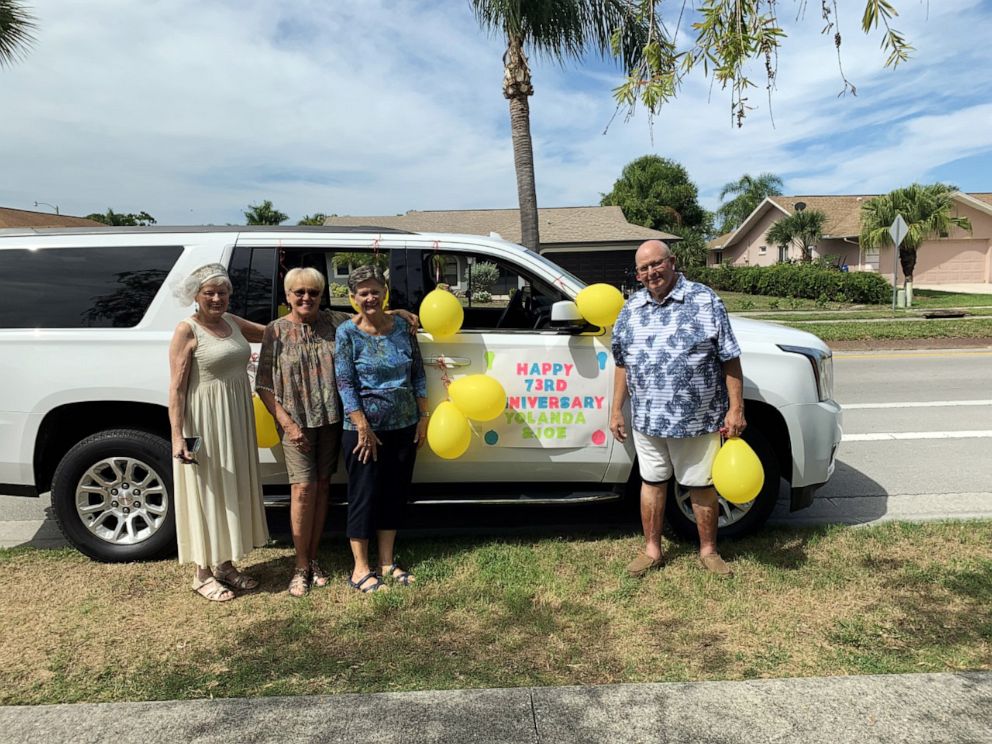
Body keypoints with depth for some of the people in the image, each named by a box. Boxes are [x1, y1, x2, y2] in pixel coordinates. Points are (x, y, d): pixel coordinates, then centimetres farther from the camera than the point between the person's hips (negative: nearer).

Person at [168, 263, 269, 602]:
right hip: (204, 421, -7)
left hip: (237, 420, 7)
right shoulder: (187, 331, -11)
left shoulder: (232, 322, 8)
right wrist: (177, 436, -19)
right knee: (206, 494, 3)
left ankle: (224, 564, 29)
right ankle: (203, 574, 18)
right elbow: (176, 388, -14)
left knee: (233, 491, 14)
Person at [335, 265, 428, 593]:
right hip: (365, 428, -4)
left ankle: (387, 563, 27)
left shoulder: (402, 325, 4)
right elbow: (345, 383, -11)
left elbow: (418, 374, 8)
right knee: (364, 496, 4)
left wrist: (423, 417, 4)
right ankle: (360, 569, 18)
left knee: (395, 493, 12)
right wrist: (364, 428, -15)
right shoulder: (347, 332, -6)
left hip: (404, 427, 4)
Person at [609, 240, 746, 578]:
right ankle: (652, 550, 29)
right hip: (647, 419, 3)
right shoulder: (632, 308, 7)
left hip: (698, 419, -3)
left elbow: (730, 359, -5)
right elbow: (623, 363, 13)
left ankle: (708, 550, 30)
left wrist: (735, 409, -10)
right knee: (652, 482, 14)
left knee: (702, 486, 9)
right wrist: (616, 410, 10)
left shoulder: (705, 300, -5)